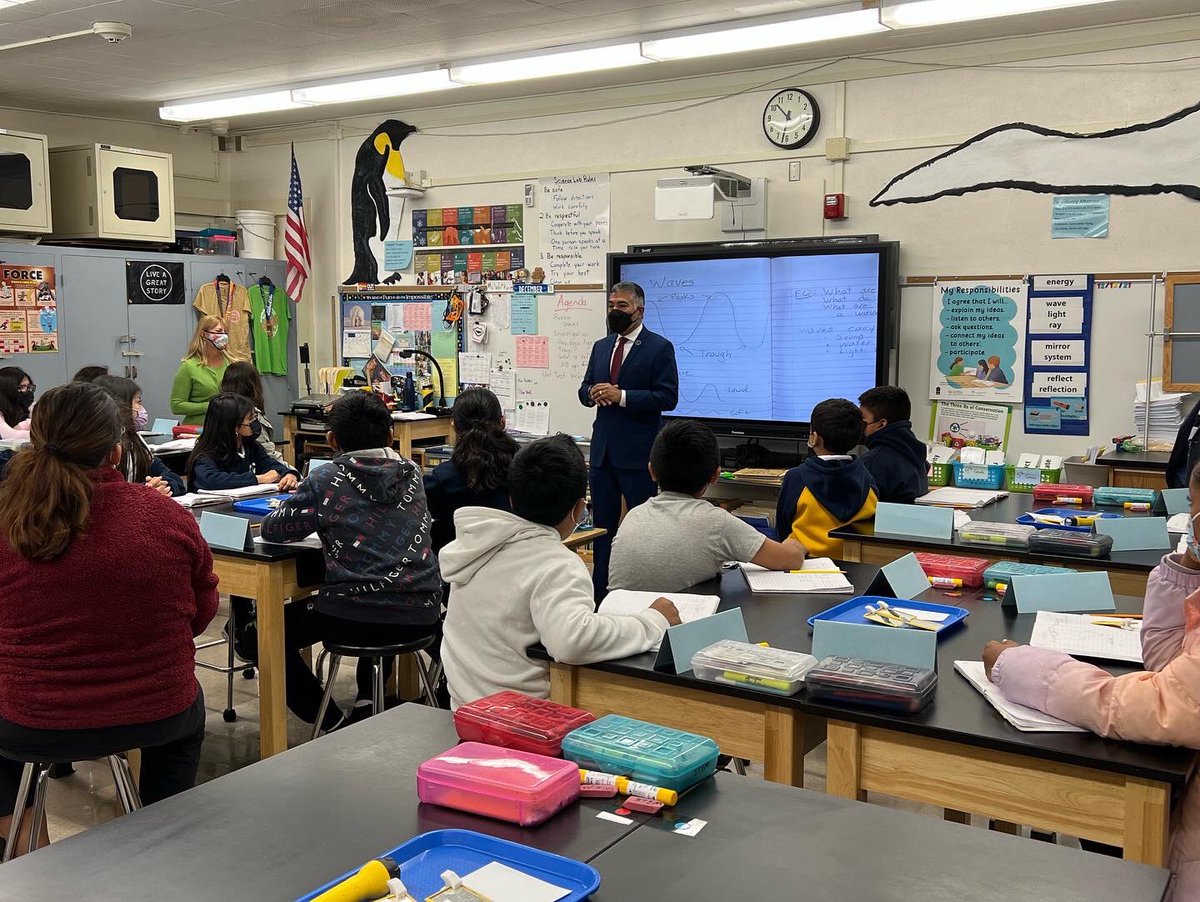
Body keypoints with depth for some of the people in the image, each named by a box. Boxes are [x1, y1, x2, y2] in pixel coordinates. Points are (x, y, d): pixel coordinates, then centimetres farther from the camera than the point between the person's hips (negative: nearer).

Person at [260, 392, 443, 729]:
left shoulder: (328, 481, -6)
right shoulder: (413, 474, 8)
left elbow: (271, 529, 2)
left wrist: (318, 522, 20)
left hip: (355, 617, -5)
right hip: (421, 616, 5)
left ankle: (334, 725, 12)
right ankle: (366, 703, 27)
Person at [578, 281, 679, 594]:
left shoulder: (659, 348, -6)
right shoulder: (601, 347, 15)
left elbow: (668, 397, -13)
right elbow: (585, 389, 18)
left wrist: (622, 396, -20)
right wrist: (593, 393, -6)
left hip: (638, 451, -6)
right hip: (603, 448, 7)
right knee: (602, 522, 13)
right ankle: (600, 589, 23)